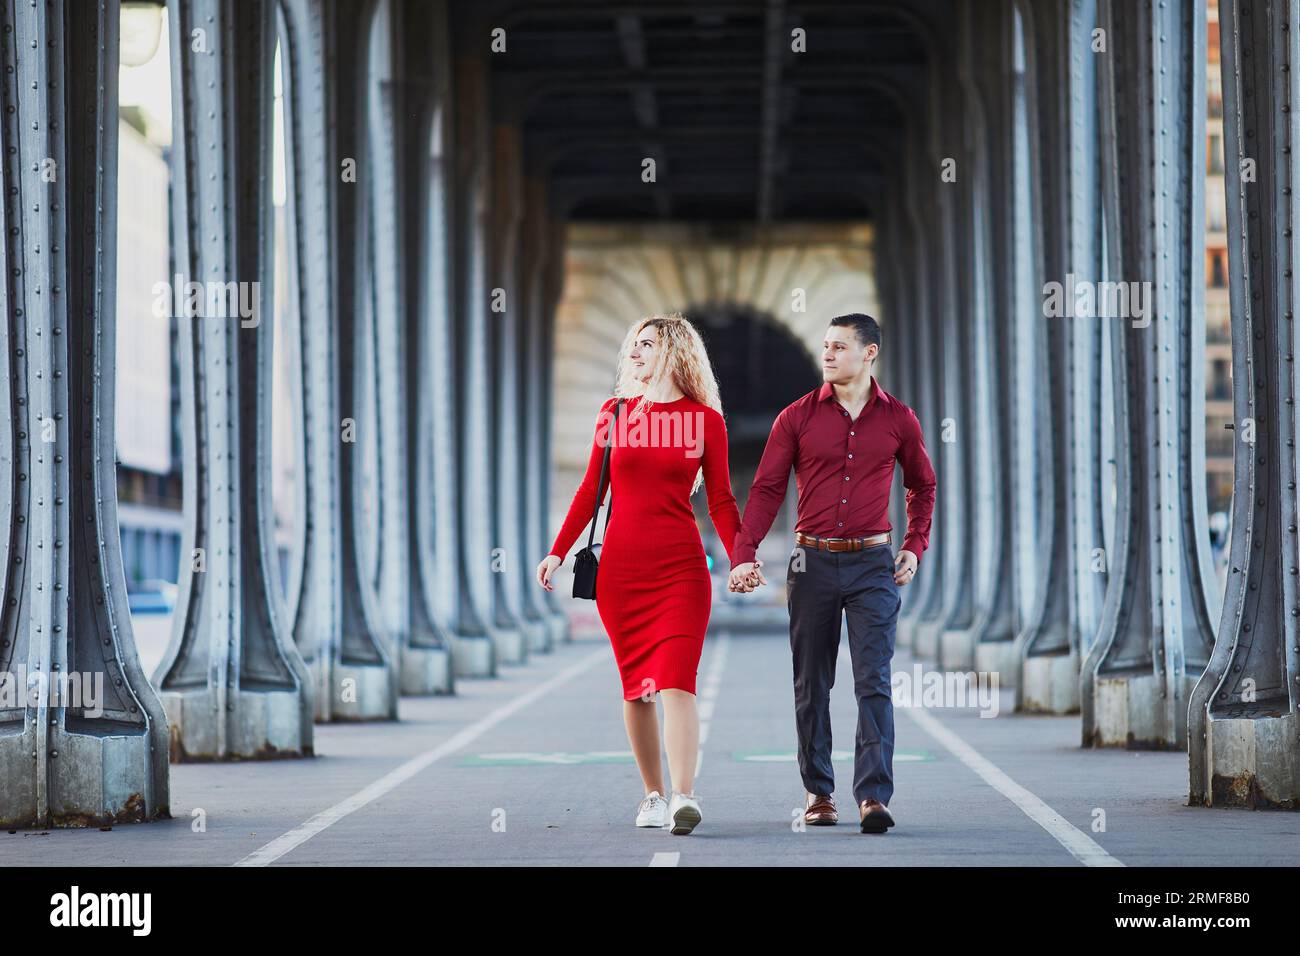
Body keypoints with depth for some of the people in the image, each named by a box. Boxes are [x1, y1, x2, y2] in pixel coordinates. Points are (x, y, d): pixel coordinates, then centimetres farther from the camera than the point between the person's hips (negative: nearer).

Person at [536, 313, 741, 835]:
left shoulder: (705, 419, 3)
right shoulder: (615, 413, 9)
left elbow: (720, 501, 4)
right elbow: (591, 490, 12)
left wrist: (740, 558, -8)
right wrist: (557, 553, 7)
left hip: (681, 566, -3)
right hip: (620, 564, 3)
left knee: (676, 680, -14)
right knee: (636, 685, 5)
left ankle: (684, 797, -22)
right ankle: (653, 795, 14)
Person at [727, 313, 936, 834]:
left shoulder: (898, 419, 5)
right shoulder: (798, 416, 2)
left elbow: (923, 486, 19)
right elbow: (766, 488, -1)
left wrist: (914, 547, 7)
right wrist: (744, 554, -12)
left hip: (873, 563, -1)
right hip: (813, 561, 1)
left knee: (874, 683, -9)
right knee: (811, 684, 6)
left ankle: (874, 796, -14)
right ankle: (818, 792, 17)